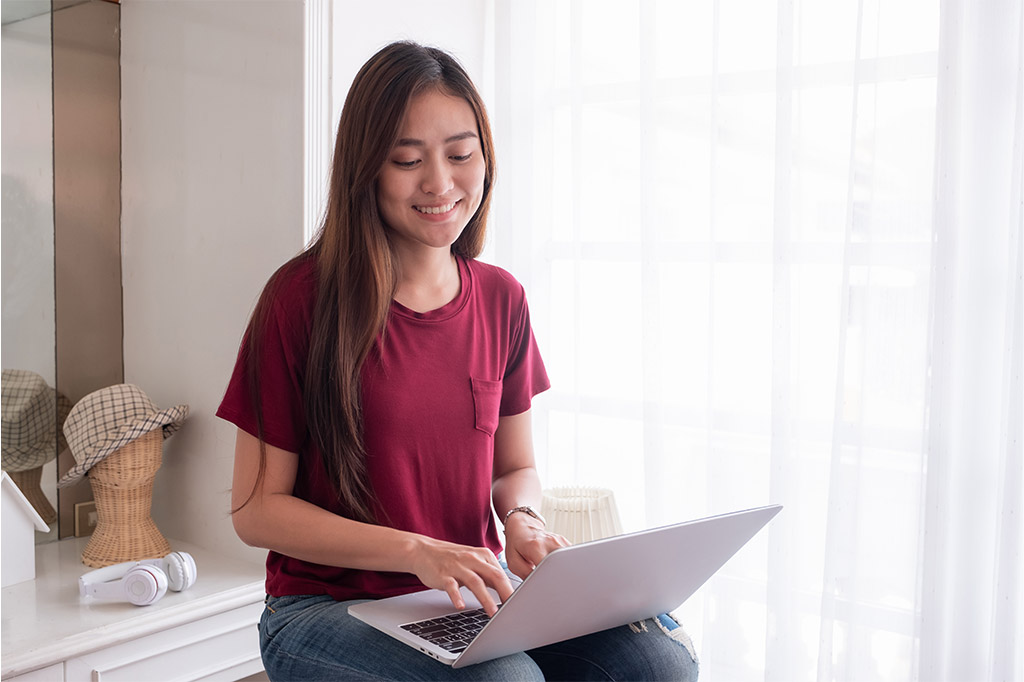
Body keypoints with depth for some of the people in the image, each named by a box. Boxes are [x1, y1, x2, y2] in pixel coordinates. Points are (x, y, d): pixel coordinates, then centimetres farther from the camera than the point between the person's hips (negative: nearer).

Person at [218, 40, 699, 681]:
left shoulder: (501, 299, 4)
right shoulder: (302, 297, -10)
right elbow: (255, 509, -8)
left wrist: (523, 520, -10)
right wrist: (414, 551, -19)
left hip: (476, 601, 4)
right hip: (328, 606, -3)